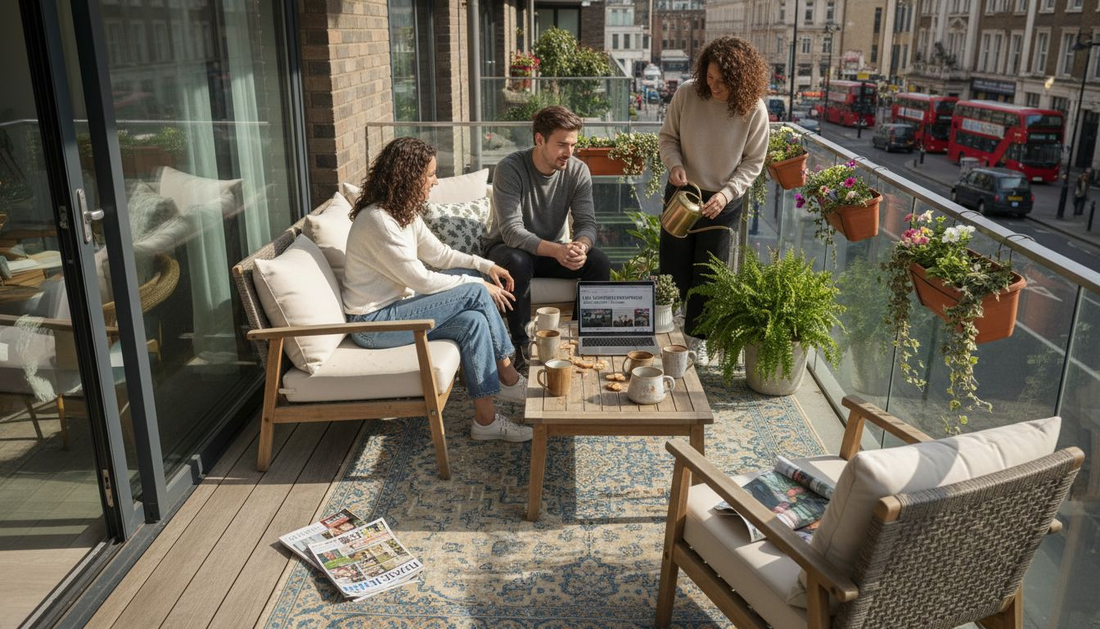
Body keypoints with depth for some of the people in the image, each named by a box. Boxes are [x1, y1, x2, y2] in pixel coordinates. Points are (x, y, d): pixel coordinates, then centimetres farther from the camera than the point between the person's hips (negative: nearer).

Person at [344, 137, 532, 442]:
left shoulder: (404, 212, 5)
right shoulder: (378, 220, -24)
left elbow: (440, 253, 13)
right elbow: (421, 280, -23)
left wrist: (485, 265, -1)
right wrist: (480, 284, -14)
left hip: (395, 305, 9)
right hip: (373, 322, -9)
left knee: (474, 321, -10)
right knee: (475, 293, -17)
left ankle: (485, 419, -5)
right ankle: (509, 379, -3)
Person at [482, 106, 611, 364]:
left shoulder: (578, 171, -9)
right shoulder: (510, 168, -23)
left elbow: (587, 223, -13)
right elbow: (511, 231, -30)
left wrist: (580, 245, -39)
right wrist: (556, 250, -47)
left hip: (555, 250, 4)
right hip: (507, 247, -4)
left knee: (599, 262, -22)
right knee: (518, 262, -39)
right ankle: (521, 343, -24)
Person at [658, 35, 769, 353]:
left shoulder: (754, 110, -17)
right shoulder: (688, 93, -14)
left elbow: (753, 162, -8)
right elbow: (668, 136, -2)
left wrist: (727, 193, -21)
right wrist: (675, 165, -21)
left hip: (723, 201, -2)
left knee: (708, 271, 6)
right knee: (673, 266, 12)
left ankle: (696, 335, 25)